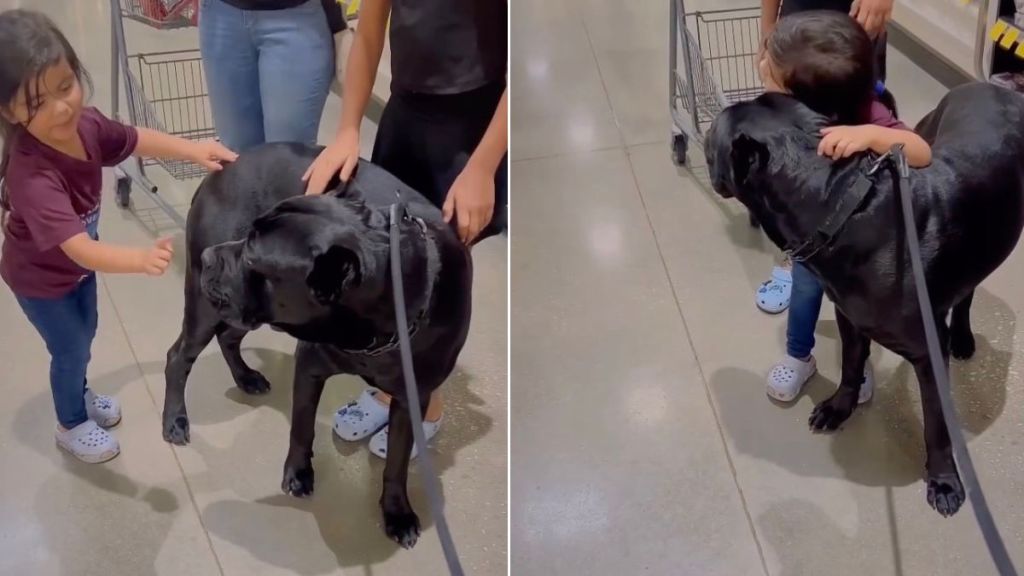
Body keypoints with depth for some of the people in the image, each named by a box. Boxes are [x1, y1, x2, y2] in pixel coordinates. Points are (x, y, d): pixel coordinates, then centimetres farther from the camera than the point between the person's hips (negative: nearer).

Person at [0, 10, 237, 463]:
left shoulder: (85, 124, -25)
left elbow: (136, 139, -3)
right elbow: (79, 249, -52)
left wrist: (193, 149, -13)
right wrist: (142, 260, -67)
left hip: (77, 264, 7)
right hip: (40, 279, -7)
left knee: (85, 333, 28)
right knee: (70, 349, 14)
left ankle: (79, 393, 58)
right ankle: (71, 425, 44)